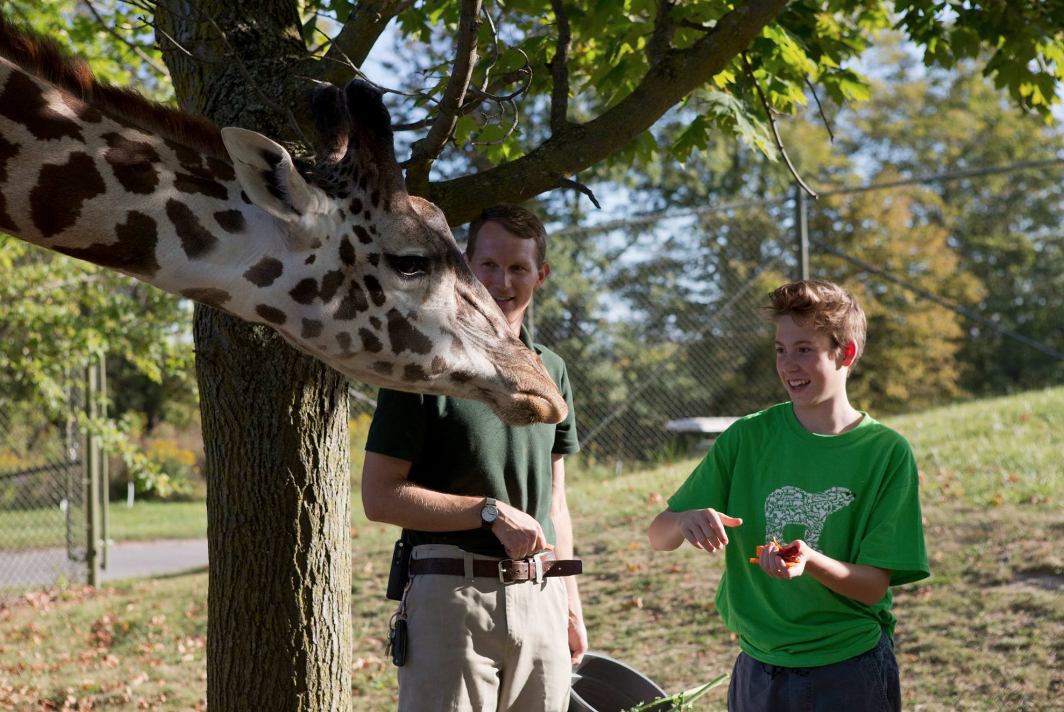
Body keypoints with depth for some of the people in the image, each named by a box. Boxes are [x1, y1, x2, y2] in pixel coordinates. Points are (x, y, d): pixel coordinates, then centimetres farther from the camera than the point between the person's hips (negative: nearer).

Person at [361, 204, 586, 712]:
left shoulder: (551, 371, 15)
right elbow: (379, 496, -8)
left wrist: (571, 606, 16)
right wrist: (493, 512, -13)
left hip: (540, 599, 5)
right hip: (452, 597, -5)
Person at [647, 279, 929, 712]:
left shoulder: (886, 452, -7)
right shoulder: (747, 438, -1)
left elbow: (874, 586, -10)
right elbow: (658, 537, -1)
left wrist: (809, 561, -28)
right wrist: (688, 521, -23)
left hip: (850, 675, -2)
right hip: (758, 671, 2)